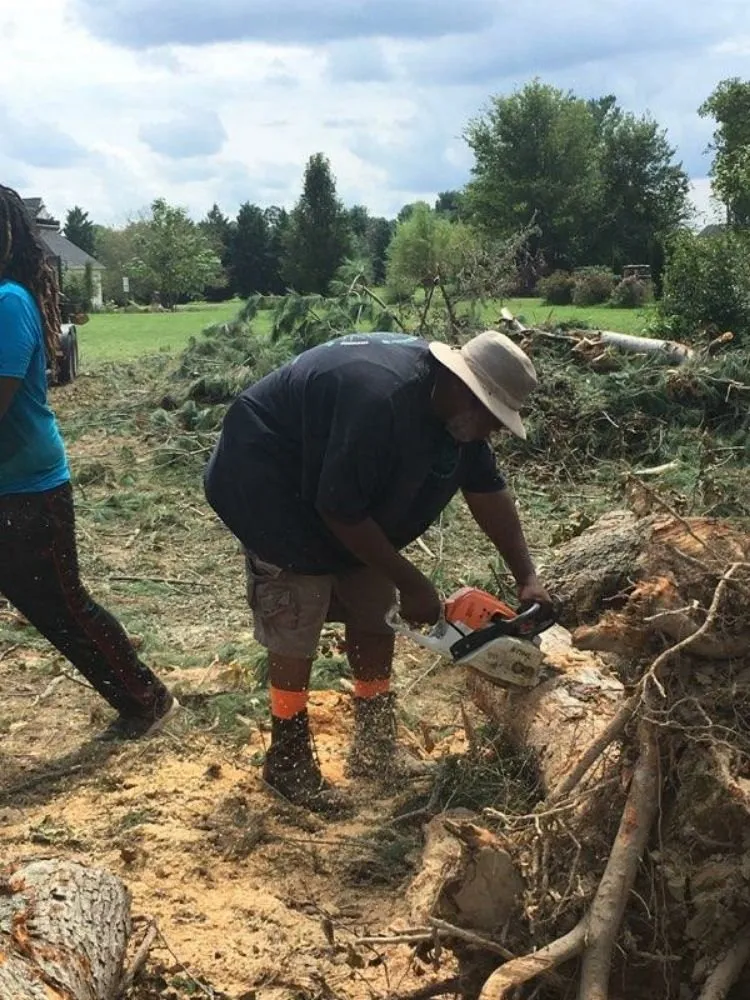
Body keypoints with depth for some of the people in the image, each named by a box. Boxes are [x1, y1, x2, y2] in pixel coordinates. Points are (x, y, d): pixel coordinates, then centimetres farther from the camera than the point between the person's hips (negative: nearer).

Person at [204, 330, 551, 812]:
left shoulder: (453, 404, -9)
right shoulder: (380, 399, -37)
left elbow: (489, 491, 0)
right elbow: (341, 511, -32)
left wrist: (527, 578, -4)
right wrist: (413, 583, -22)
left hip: (351, 503, 9)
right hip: (273, 489, -9)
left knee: (374, 614, 9)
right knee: (296, 632, -6)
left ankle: (376, 745, 22)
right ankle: (288, 762, 11)